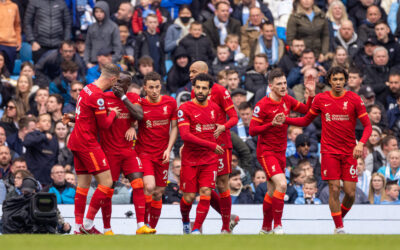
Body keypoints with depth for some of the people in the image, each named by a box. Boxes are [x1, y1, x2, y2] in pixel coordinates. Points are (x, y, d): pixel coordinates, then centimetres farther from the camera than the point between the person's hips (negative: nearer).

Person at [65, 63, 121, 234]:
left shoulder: (87, 89, 10)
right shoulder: (97, 95, -19)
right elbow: (104, 124, -12)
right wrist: (113, 113, 1)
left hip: (77, 142, 10)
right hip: (87, 143, -10)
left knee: (83, 184, 12)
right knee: (106, 182, -8)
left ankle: (78, 226, 11)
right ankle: (88, 224, -7)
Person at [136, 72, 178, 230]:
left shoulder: (170, 103, 0)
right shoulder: (139, 104, -6)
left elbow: (174, 127, 5)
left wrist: (168, 149, -4)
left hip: (162, 155, 3)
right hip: (144, 152, -3)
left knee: (158, 193, 6)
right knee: (149, 186, -22)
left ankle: (152, 227, 19)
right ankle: (144, 223, -9)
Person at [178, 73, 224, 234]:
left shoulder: (214, 108, 7)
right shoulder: (185, 109, -9)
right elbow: (185, 135, -18)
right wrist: (211, 145, -20)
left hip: (209, 159, 3)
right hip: (190, 159, -3)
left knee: (206, 193, -11)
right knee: (189, 197, 0)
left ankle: (196, 229, -4)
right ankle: (185, 220, 31)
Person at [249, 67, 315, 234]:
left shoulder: (287, 100, 5)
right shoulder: (262, 105, -15)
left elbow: (307, 110, 15)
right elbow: (252, 131, -15)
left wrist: (311, 94, -1)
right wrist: (272, 124, -25)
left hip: (280, 152, 7)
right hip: (266, 152, -7)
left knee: (272, 192, 13)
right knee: (282, 184, -23)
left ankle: (266, 228, 25)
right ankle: (277, 225, -14)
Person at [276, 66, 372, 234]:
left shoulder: (354, 99, -3)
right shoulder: (321, 99, 2)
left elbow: (367, 126, -2)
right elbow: (306, 121, 15)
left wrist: (361, 143, -20)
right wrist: (285, 120, 0)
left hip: (349, 152, 0)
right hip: (329, 151, 0)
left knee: (350, 193, -4)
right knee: (334, 189, -10)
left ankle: (341, 218, 23)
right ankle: (339, 228, -1)